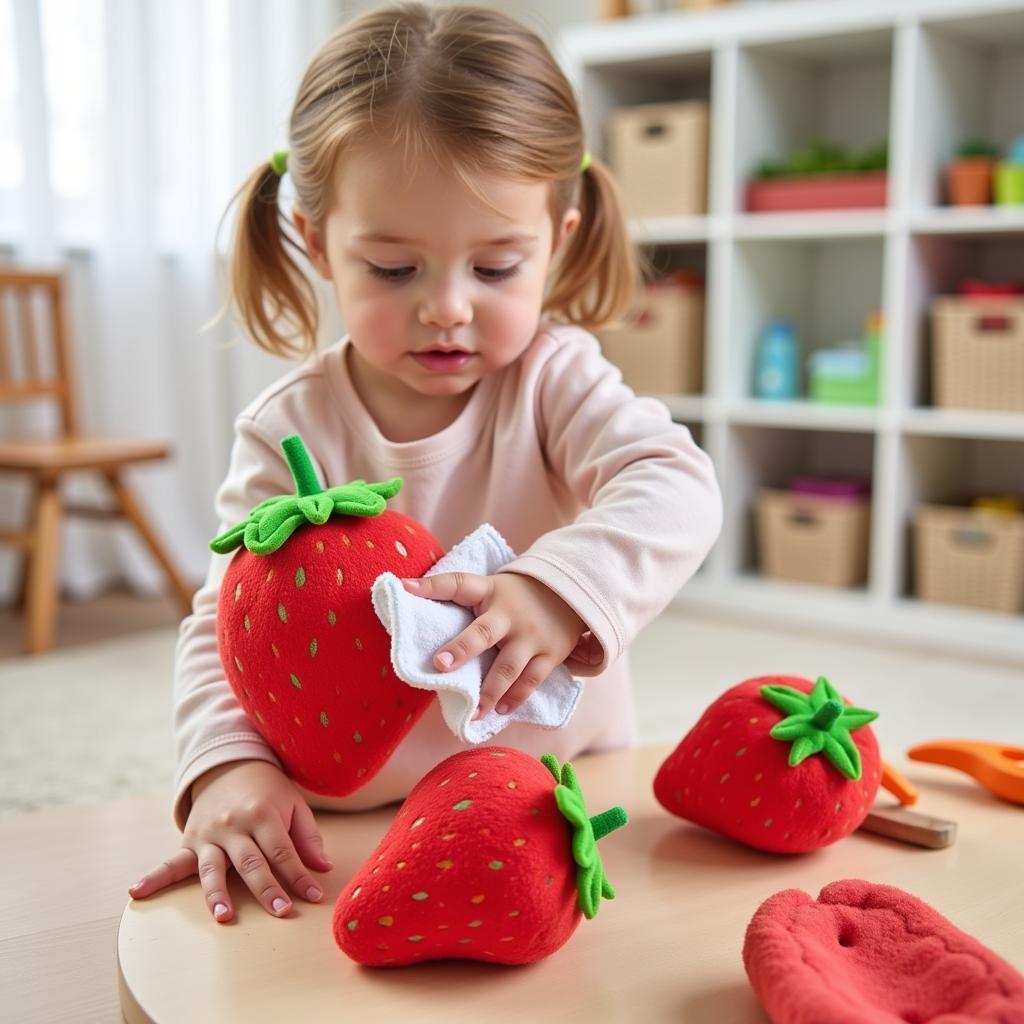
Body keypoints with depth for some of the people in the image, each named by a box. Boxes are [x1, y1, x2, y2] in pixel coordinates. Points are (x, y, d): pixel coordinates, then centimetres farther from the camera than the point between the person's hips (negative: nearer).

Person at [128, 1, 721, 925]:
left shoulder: (555, 375, -6)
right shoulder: (290, 431, -6)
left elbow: (674, 488, -21)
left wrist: (560, 589, -41)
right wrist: (229, 766, -26)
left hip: (565, 780, -1)